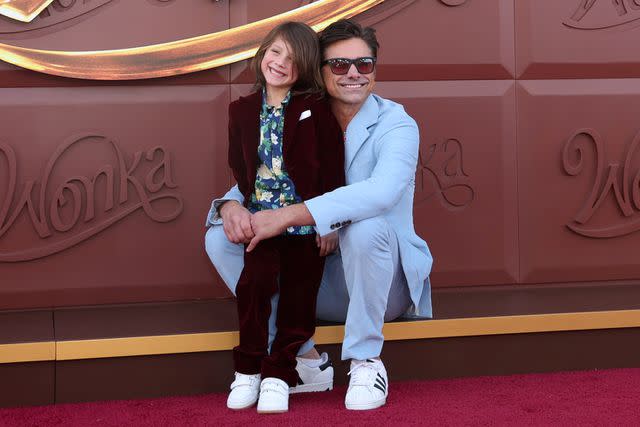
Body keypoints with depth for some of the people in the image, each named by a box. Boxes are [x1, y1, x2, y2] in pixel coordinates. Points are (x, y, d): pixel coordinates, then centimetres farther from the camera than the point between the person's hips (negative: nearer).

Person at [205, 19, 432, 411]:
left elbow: (381, 191, -33)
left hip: (384, 283, -5)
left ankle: (366, 362, -17)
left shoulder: (397, 125, -12)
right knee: (220, 238, -9)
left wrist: (289, 215, -40)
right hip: (317, 284, 5)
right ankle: (302, 357, -6)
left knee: (366, 226, -37)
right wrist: (231, 206, -21)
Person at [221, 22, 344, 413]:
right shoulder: (242, 110, 8)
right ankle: (248, 369, 0)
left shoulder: (314, 108, -2)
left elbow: (332, 167, -4)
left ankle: (278, 374, 10)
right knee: (255, 282, -15)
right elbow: (239, 168, 10)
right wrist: (238, 209, -4)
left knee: (299, 296, 0)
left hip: (306, 220, -1)